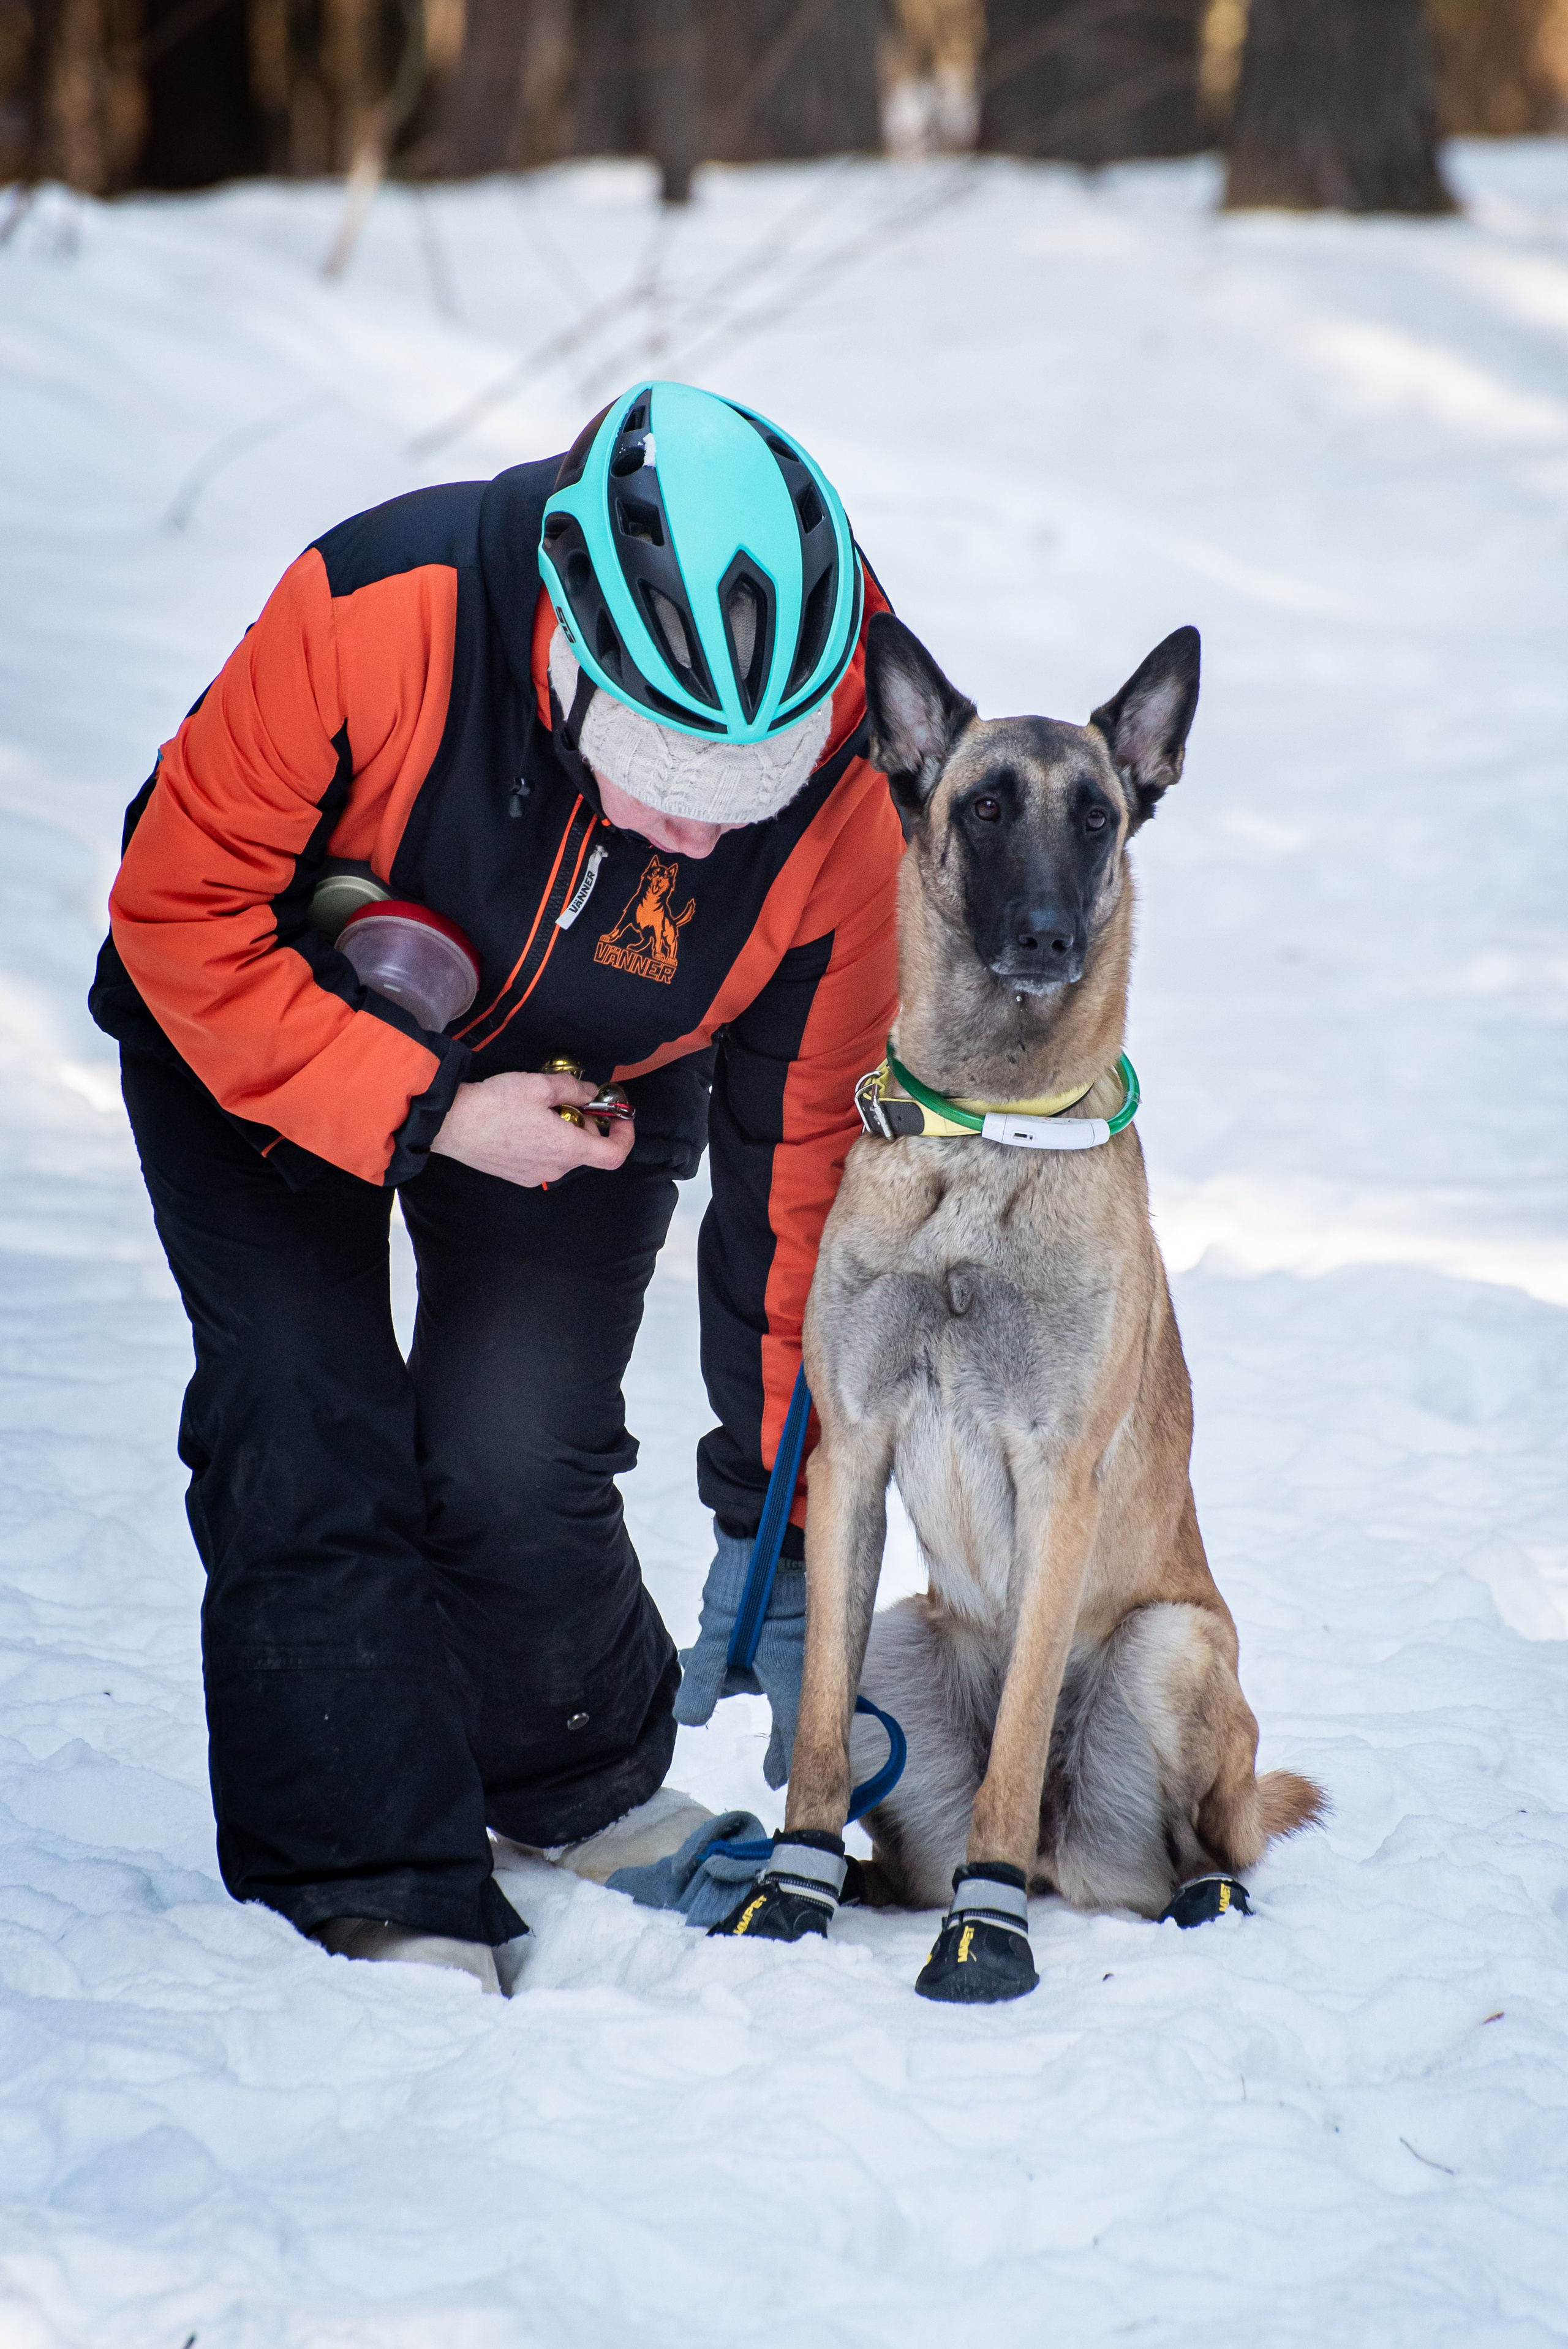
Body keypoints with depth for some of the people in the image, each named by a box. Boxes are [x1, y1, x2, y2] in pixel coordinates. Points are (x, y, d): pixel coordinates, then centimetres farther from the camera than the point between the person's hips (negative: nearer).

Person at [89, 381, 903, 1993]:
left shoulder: (845, 801, -29)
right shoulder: (375, 615, -37)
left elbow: (798, 1150, -17)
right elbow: (181, 911, -24)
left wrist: (773, 1518, -12)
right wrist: (424, 1115, -32)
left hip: (584, 1079, 1)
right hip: (255, 1027, -1)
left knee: (515, 1463, -11)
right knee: (307, 1430, -14)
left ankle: (591, 1799, 18)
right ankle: (374, 1886, -4)